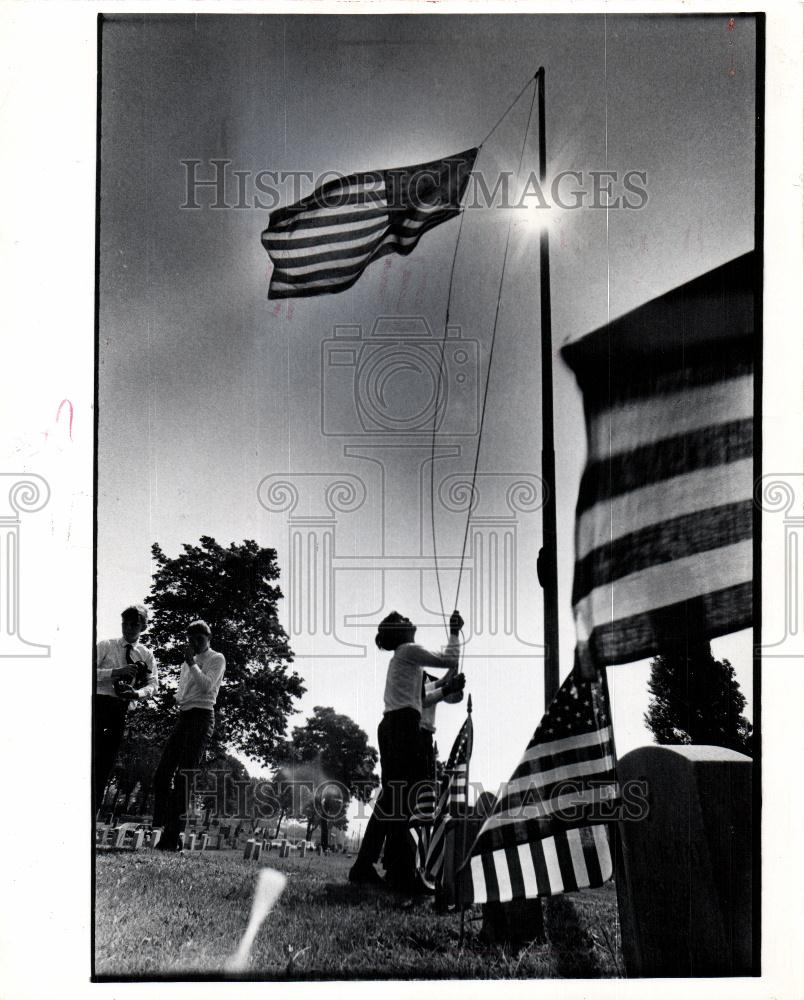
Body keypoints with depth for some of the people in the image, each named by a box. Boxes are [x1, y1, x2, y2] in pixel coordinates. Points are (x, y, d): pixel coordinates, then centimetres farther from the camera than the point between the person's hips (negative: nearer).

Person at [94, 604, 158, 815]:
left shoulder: (146, 655, 10)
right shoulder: (105, 646, 5)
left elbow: (153, 685, -1)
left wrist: (137, 693, -22)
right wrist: (115, 672, -20)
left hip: (120, 709, 3)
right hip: (99, 703, -3)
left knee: (106, 762, 6)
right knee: (93, 756, -13)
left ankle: (93, 812, 10)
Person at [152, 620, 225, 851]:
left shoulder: (216, 659, 2)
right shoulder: (187, 663, 23)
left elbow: (206, 685, -13)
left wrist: (192, 663, -13)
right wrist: (177, 699, 5)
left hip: (201, 716, -8)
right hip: (183, 717, 8)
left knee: (184, 776, -13)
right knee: (162, 774, 0)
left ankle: (173, 836, -12)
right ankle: (166, 830, 4)